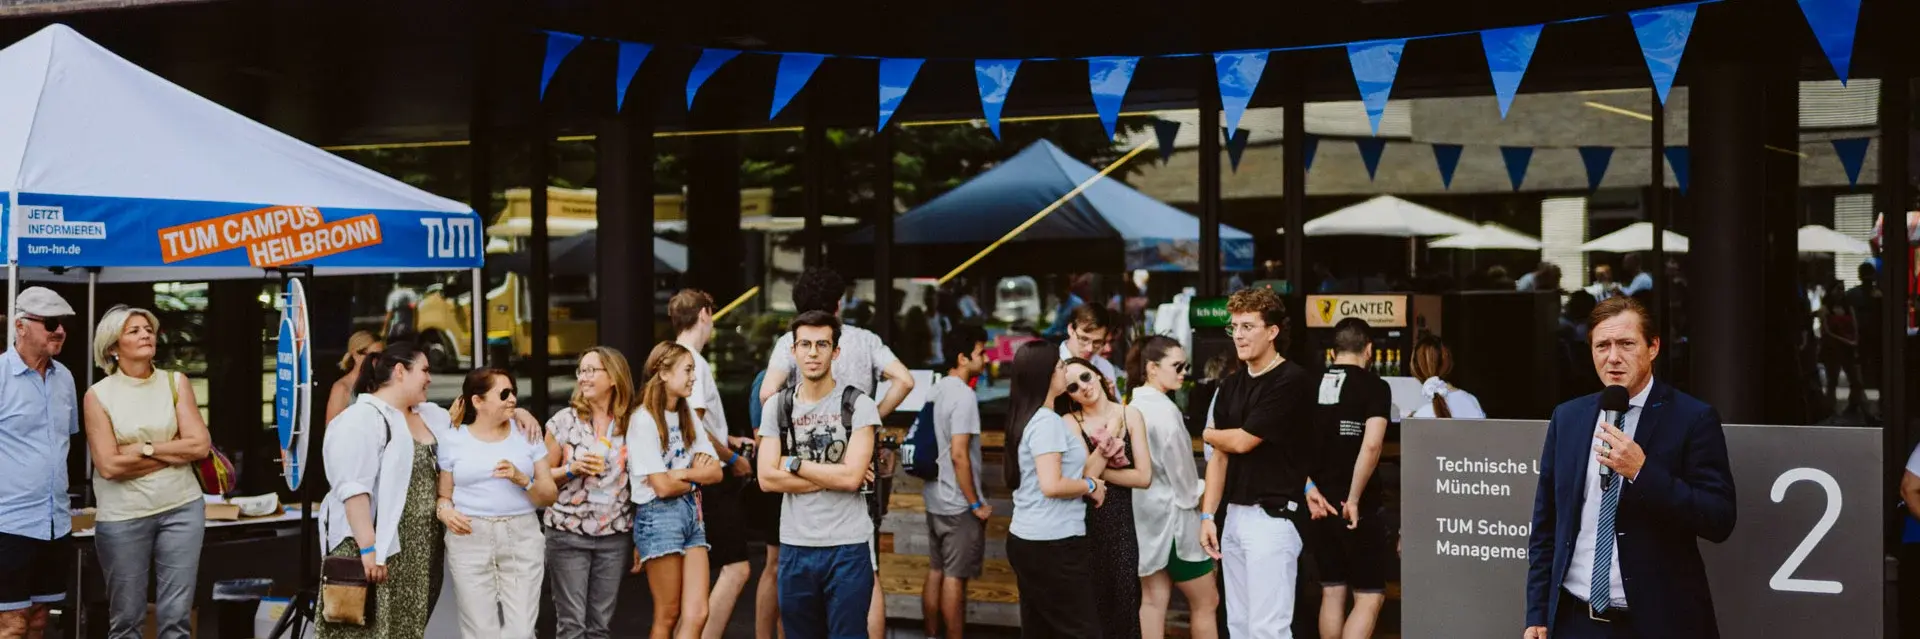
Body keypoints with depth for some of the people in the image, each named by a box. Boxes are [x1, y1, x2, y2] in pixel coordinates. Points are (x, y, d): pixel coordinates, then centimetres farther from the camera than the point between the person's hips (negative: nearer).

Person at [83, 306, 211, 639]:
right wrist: (176, 452, -7)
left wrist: (143, 449, -9)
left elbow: (200, 445, -3)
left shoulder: (176, 383, 5)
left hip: (182, 508, 2)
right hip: (122, 516, -1)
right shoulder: (99, 395, -2)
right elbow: (109, 465, -11)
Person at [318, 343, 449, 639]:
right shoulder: (363, 418, -11)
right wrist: (368, 547, -25)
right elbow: (353, 489, -19)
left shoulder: (432, 416, 15)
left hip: (419, 550, 8)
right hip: (375, 548, -8)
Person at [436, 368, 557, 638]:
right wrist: (444, 511, -13)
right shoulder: (452, 440, 5)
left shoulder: (527, 435, 7)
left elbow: (550, 495, 6)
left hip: (523, 538, 1)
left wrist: (522, 480, -12)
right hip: (470, 541, -1)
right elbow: (444, 495, 9)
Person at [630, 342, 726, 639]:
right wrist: (698, 475, 2)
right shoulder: (644, 420, -10)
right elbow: (662, 486, -14)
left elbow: (715, 472, 5)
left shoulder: (688, 416, 12)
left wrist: (682, 473, -11)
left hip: (691, 513, 6)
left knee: (697, 615, -3)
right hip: (659, 516, -6)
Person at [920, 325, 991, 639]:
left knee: (935, 572, 13)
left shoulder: (935, 391, 9)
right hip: (958, 503, -8)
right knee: (955, 577, -1)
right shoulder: (964, 395, -18)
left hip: (935, 499, 8)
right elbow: (959, 454, -23)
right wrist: (976, 503, -16)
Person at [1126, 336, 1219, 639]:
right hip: (1171, 516, -8)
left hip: (1145, 514, 8)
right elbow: (1180, 473, -16)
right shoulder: (1165, 410, -20)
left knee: (1153, 600, 8)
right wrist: (1197, 496, 4)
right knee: (1206, 602, 3)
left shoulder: (1133, 407, 7)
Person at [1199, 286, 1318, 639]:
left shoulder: (1292, 382, -12)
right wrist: (1207, 515, 6)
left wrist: (1209, 434, 8)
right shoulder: (1231, 385, 12)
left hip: (1273, 515, -8)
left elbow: (1241, 441, -13)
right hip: (1235, 514, 8)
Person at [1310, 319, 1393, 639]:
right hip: (1359, 507, -5)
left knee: (1332, 592, 14)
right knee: (1370, 596, 1)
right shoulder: (1374, 387, -9)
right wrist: (1354, 499, -17)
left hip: (1319, 504, 5)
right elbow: (1371, 445, -22)